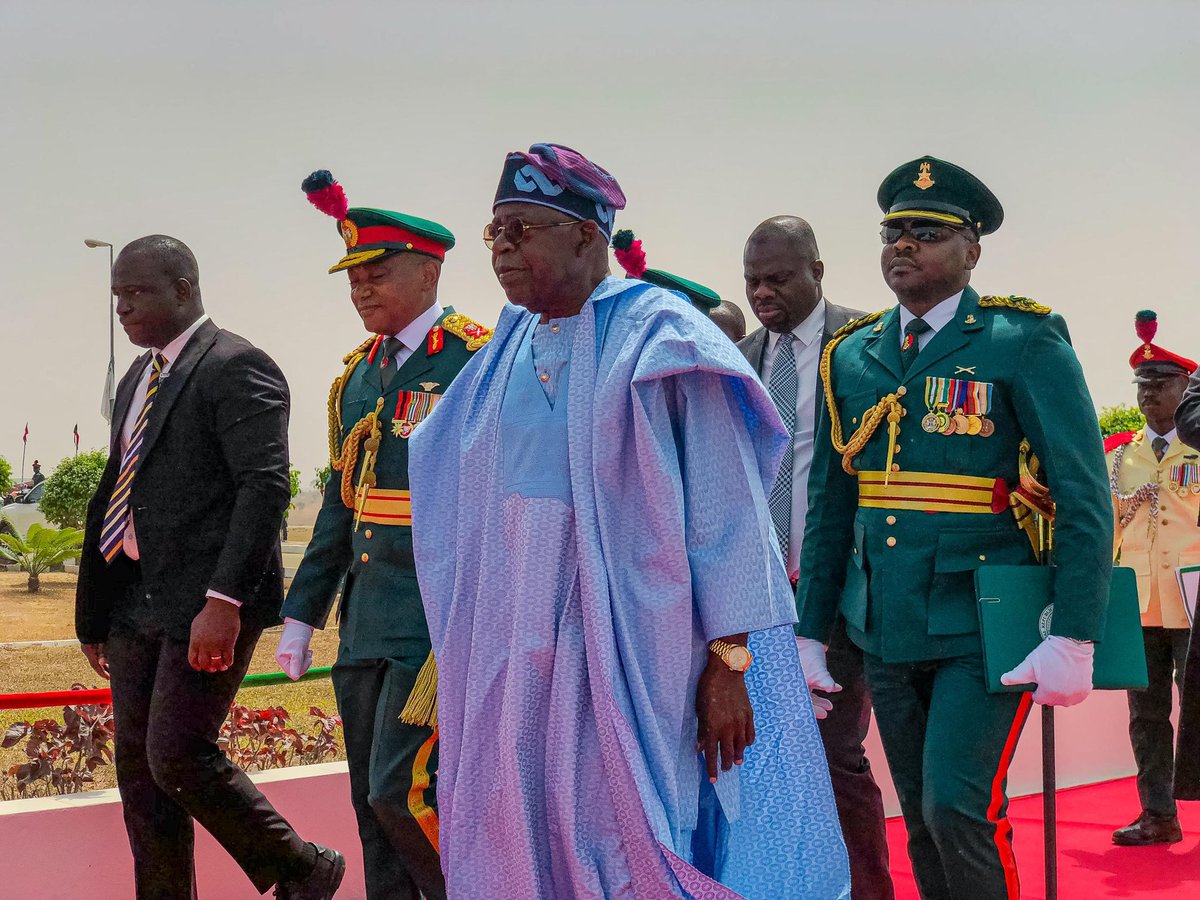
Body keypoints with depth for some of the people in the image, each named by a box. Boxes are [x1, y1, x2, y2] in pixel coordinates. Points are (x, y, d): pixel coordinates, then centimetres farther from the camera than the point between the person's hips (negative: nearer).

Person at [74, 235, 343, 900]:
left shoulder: (237, 367, -9)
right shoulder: (137, 381, 19)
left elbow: (264, 488, -18)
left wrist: (223, 601, -26)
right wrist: (94, 614, 19)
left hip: (206, 603, -9)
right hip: (135, 600, 9)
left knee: (179, 757, -11)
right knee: (138, 765, 9)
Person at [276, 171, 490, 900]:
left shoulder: (479, 363, -9)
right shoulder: (359, 376, 14)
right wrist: (303, 612, 18)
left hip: (441, 620, -8)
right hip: (366, 623, 8)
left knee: (403, 794, -12)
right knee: (373, 806, 11)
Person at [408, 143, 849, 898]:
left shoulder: (661, 339, -9)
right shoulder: (506, 355, 10)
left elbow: (724, 504, -13)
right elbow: (466, 512, 14)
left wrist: (729, 661, -18)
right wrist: (456, 653, 14)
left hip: (644, 648, -6)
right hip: (528, 655, 6)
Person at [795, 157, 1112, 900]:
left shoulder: (1026, 343, -5)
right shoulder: (851, 356, 9)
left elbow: (1085, 498, -9)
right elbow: (830, 505, 12)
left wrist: (1074, 640, -15)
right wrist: (810, 634, 10)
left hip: (985, 628, -5)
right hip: (887, 631, 5)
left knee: (959, 806, -15)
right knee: (922, 821, 11)